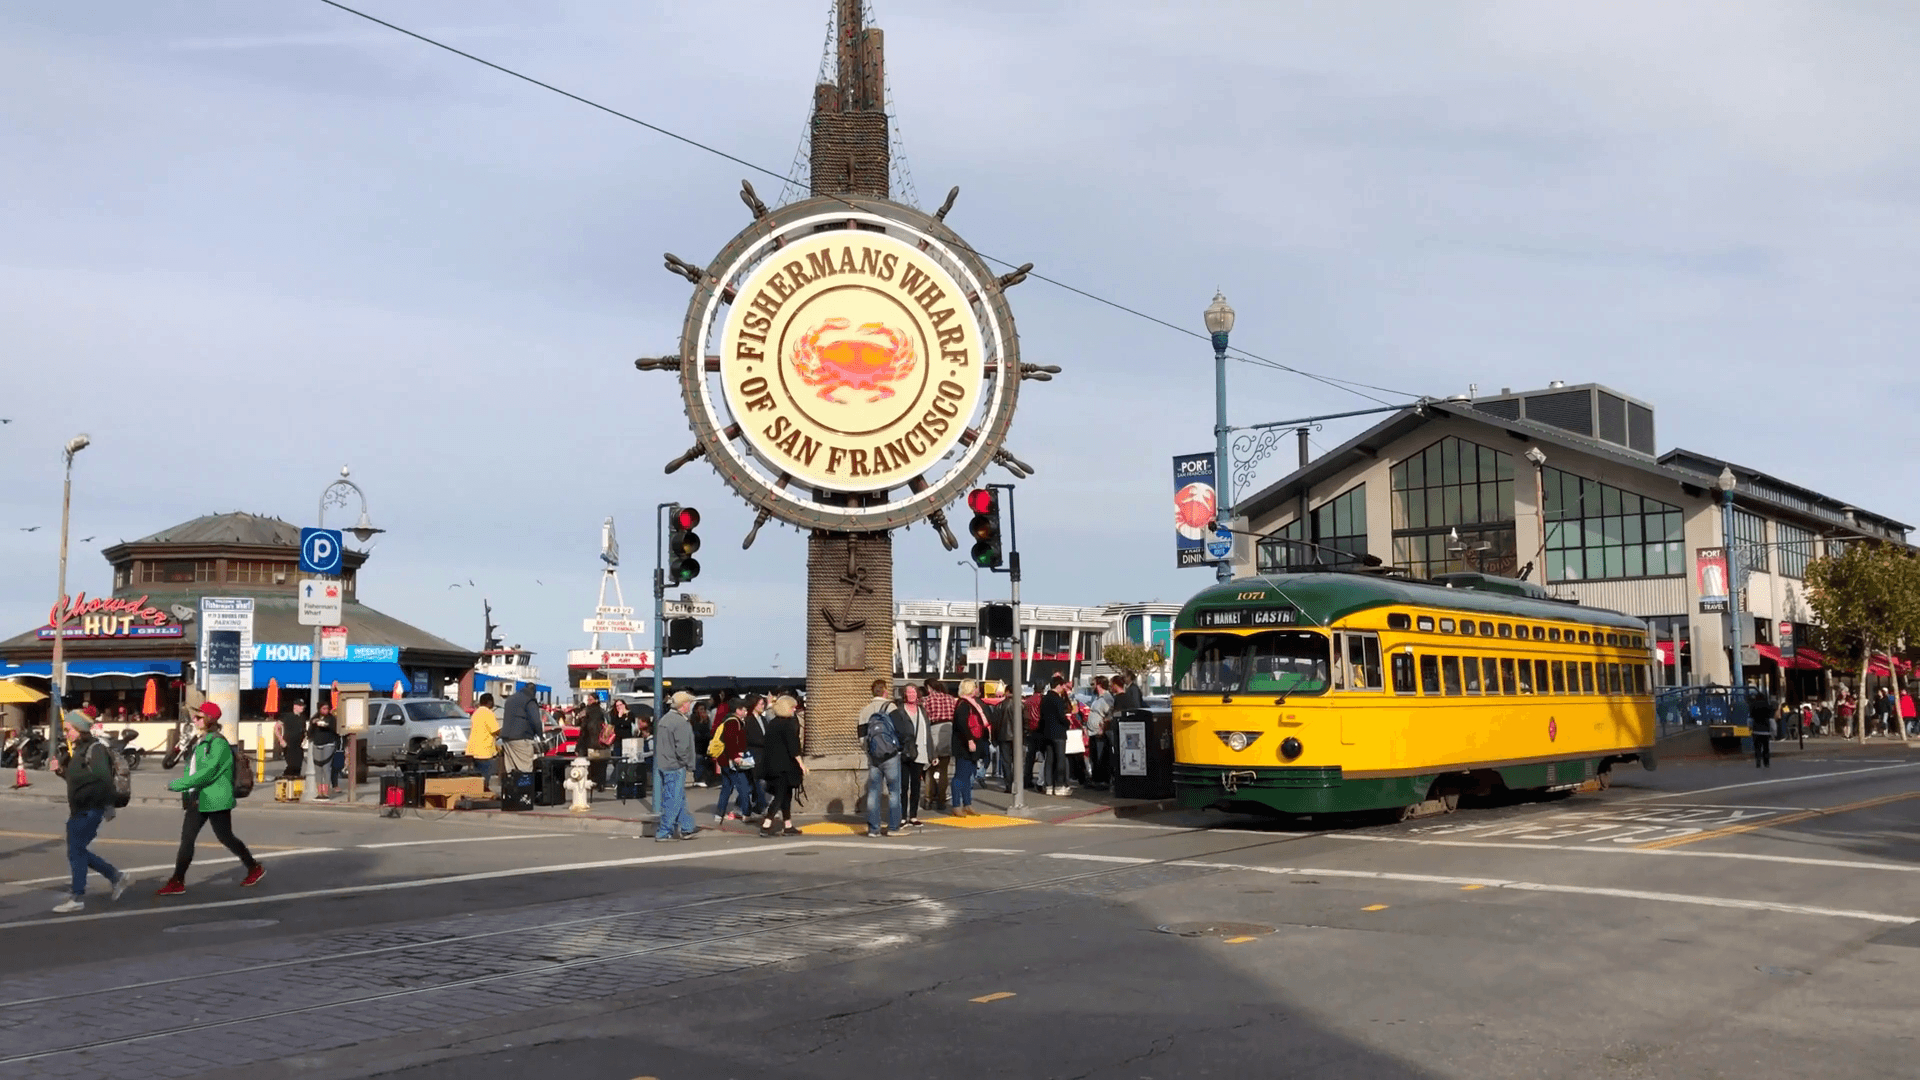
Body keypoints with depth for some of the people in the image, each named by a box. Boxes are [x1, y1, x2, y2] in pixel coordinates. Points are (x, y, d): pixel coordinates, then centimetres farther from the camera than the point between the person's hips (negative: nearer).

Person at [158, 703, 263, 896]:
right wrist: (187, 792, 6)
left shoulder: (218, 743, -17)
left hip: (216, 800, -8)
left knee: (225, 837, 3)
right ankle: (177, 882, 6)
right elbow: (192, 769, 19)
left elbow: (207, 772, -24)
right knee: (186, 838, 3)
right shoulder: (198, 741, 11)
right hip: (198, 799, 8)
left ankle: (255, 868, 19)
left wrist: (177, 785, -22)